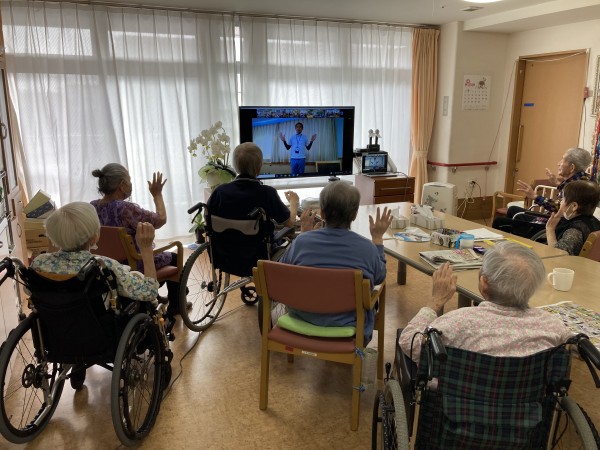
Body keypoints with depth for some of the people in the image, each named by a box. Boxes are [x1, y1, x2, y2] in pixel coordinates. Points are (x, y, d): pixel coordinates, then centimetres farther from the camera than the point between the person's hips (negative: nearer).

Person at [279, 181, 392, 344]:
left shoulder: (301, 241, -16)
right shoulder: (367, 248, -18)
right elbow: (379, 277, 4)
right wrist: (378, 237, 11)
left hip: (303, 323, 3)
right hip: (348, 330, -2)